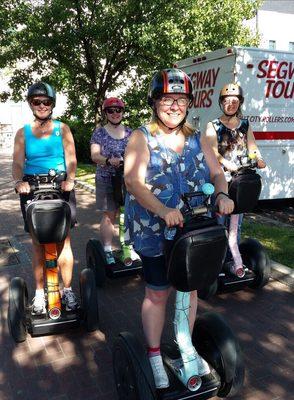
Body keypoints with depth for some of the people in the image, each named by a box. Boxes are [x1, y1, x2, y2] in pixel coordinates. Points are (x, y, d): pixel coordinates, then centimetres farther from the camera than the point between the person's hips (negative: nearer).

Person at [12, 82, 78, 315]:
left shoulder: (62, 129, 7)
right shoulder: (23, 132, 11)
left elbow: (71, 158, -2)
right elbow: (18, 162, 1)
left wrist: (70, 179, -21)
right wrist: (19, 181, -20)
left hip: (61, 187, -1)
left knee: (63, 240, -2)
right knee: (38, 242, 5)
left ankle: (67, 290, 11)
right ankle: (40, 292, 17)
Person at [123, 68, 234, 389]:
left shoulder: (196, 140, 7)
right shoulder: (141, 138, -8)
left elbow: (217, 173, 5)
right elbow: (133, 181, -21)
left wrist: (222, 195, -17)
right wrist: (162, 210, -35)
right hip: (154, 231, -4)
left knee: (189, 288, 17)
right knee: (157, 294, 9)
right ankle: (154, 355, 32)